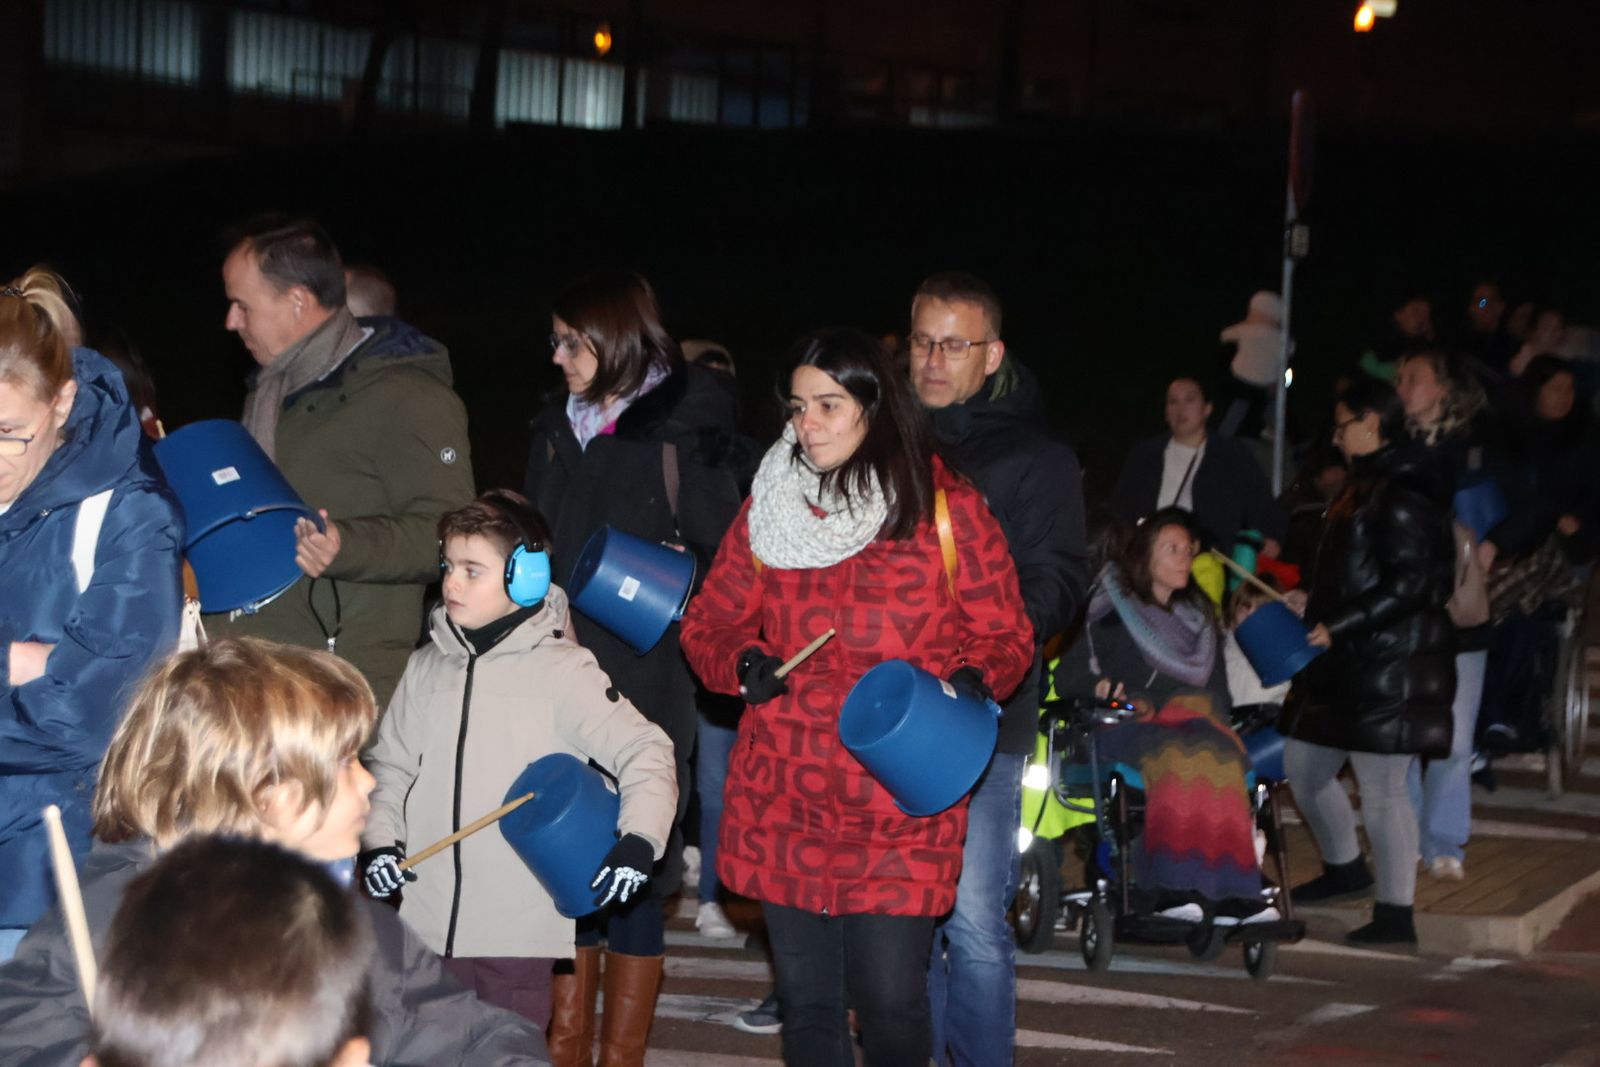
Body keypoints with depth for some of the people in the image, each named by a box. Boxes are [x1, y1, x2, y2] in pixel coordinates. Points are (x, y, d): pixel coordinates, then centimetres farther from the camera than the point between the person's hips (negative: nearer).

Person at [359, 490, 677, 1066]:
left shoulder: (561, 671, -5)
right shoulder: (427, 667, 10)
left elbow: (645, 754, -7)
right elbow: (390, 766, 18)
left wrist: (639, 841, -22)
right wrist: (378, 840, 2)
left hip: (520, 929, -5)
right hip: (425, 921, 5)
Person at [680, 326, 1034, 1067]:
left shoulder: (946, 511, -2)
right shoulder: (768, 510, 7)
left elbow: (1005, 637, 3)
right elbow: (710, 622, 14)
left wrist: (971, 682, -18)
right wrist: (741, 664, -7)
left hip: (901, 809, -3)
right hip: (782, 802, 3)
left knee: (889, 1000, -6)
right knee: (806, 1001, 9)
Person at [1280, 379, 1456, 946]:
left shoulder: (1402, 494, -17)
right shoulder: (1366, 484, 15)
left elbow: (1408, 586, -23)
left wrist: (1338, 626, -23)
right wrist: (1317, 610, 19)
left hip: (1391, 665, -11)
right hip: (1349, 662, 11)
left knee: (1382, 787, -7)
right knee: (1302, 766, 17)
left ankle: (1396, 913, 0)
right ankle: (1344, 867, 36)